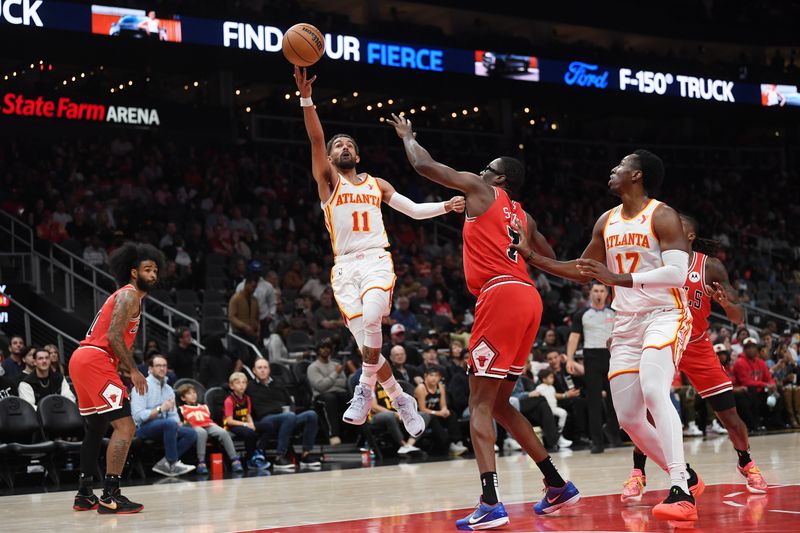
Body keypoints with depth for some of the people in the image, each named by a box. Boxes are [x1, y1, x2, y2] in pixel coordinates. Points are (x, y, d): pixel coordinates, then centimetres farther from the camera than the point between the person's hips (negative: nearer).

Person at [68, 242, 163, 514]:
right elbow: (114, 336, -18)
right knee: (125, 427, -13)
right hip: (94, 361, -11)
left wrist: (128, 370, 20)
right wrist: (133, 370, -16)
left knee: (96, 428, 21)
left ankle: (84, 495, 27)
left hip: (81, 360, 11)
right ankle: (110, 497, -16)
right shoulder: (129, 295, -7)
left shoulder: (125, 296, 25)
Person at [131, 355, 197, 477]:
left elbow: (173, 414, 15)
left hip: (164, 427, 8)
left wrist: (178, 423, -8)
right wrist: (160, 409, -25)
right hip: (143, 428, -8)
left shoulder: (168, 389, 16)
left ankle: (163, 463, -18)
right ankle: (173, 464, -28)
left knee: (191, 434, -14)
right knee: (170, 424, -36)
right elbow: (138, 416, -18)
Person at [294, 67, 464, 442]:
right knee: (366, 341, -6)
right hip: (345, 266, 0)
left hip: (376, 260, 0)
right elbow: (316, 139, -4)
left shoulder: (377, 185, 21)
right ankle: (401, 401, 12)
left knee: (369, 318, -30)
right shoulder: (327, 180, 10)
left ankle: (366, 388, -14)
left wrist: (445, 206, 7)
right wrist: (306, 98, -18)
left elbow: (414, 210, 25)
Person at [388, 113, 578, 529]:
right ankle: (558, 486, 20)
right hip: (527, 297, 8)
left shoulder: (481, 190, 6)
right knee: (498, 403, 17)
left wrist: (407, 135, 25)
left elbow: (423, 165, 7)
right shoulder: (524, 217, 26)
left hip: (502, 295, -8)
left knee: (480, 402, -9)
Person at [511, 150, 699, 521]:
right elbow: (581, 271, 23)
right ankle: (686, 477, 24)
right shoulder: (607, 222, 11)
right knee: (628, 418, 3)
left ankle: (680, 493, -35)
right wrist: (532, 257, 15)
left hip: (665, 315, -8)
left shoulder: (662, 216, -10)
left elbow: (677, 273, -23)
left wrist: (618, 278, -29)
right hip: (626, 324, 8)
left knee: (653, 391, -32)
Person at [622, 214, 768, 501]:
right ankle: (637, 474, -8)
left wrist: (724, 301, -31)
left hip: (697, 347, 0)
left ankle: (746, 465, 28)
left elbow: (739, 318, -9)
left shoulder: (710, 266, -10)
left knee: (730, 416, 2)